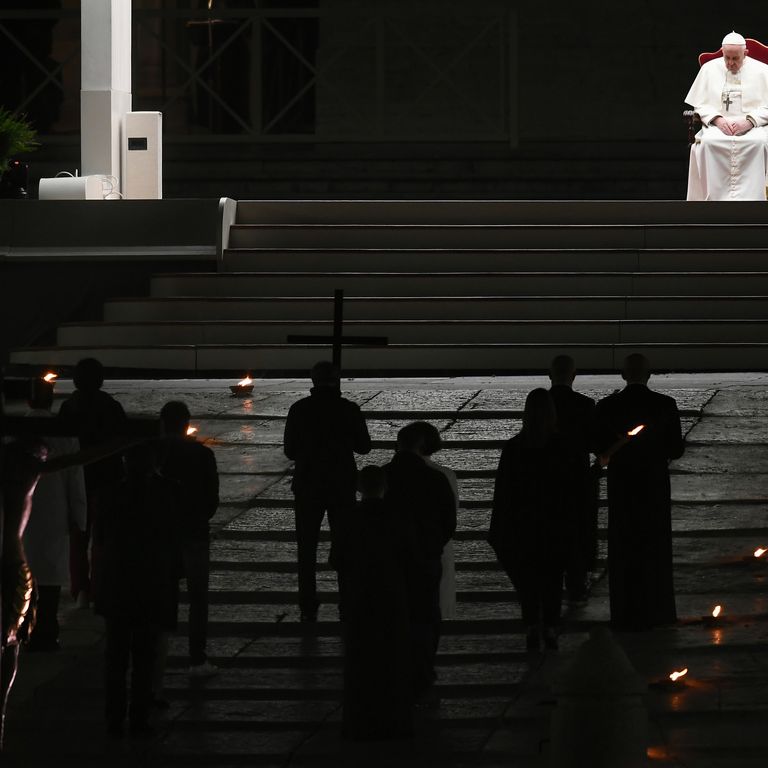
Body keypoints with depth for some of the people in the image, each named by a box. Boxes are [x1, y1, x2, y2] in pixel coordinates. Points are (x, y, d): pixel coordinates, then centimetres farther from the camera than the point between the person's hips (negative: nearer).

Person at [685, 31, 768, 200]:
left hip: (754, 127, -1)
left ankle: (748, 197, -37)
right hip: (718, 125, 1)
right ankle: (718, 197, -33)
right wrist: (718, 120, -9)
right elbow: (700, 104, 10)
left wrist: (748, 121, -14)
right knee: (708, 142, -34)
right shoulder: (709, 69, 13)